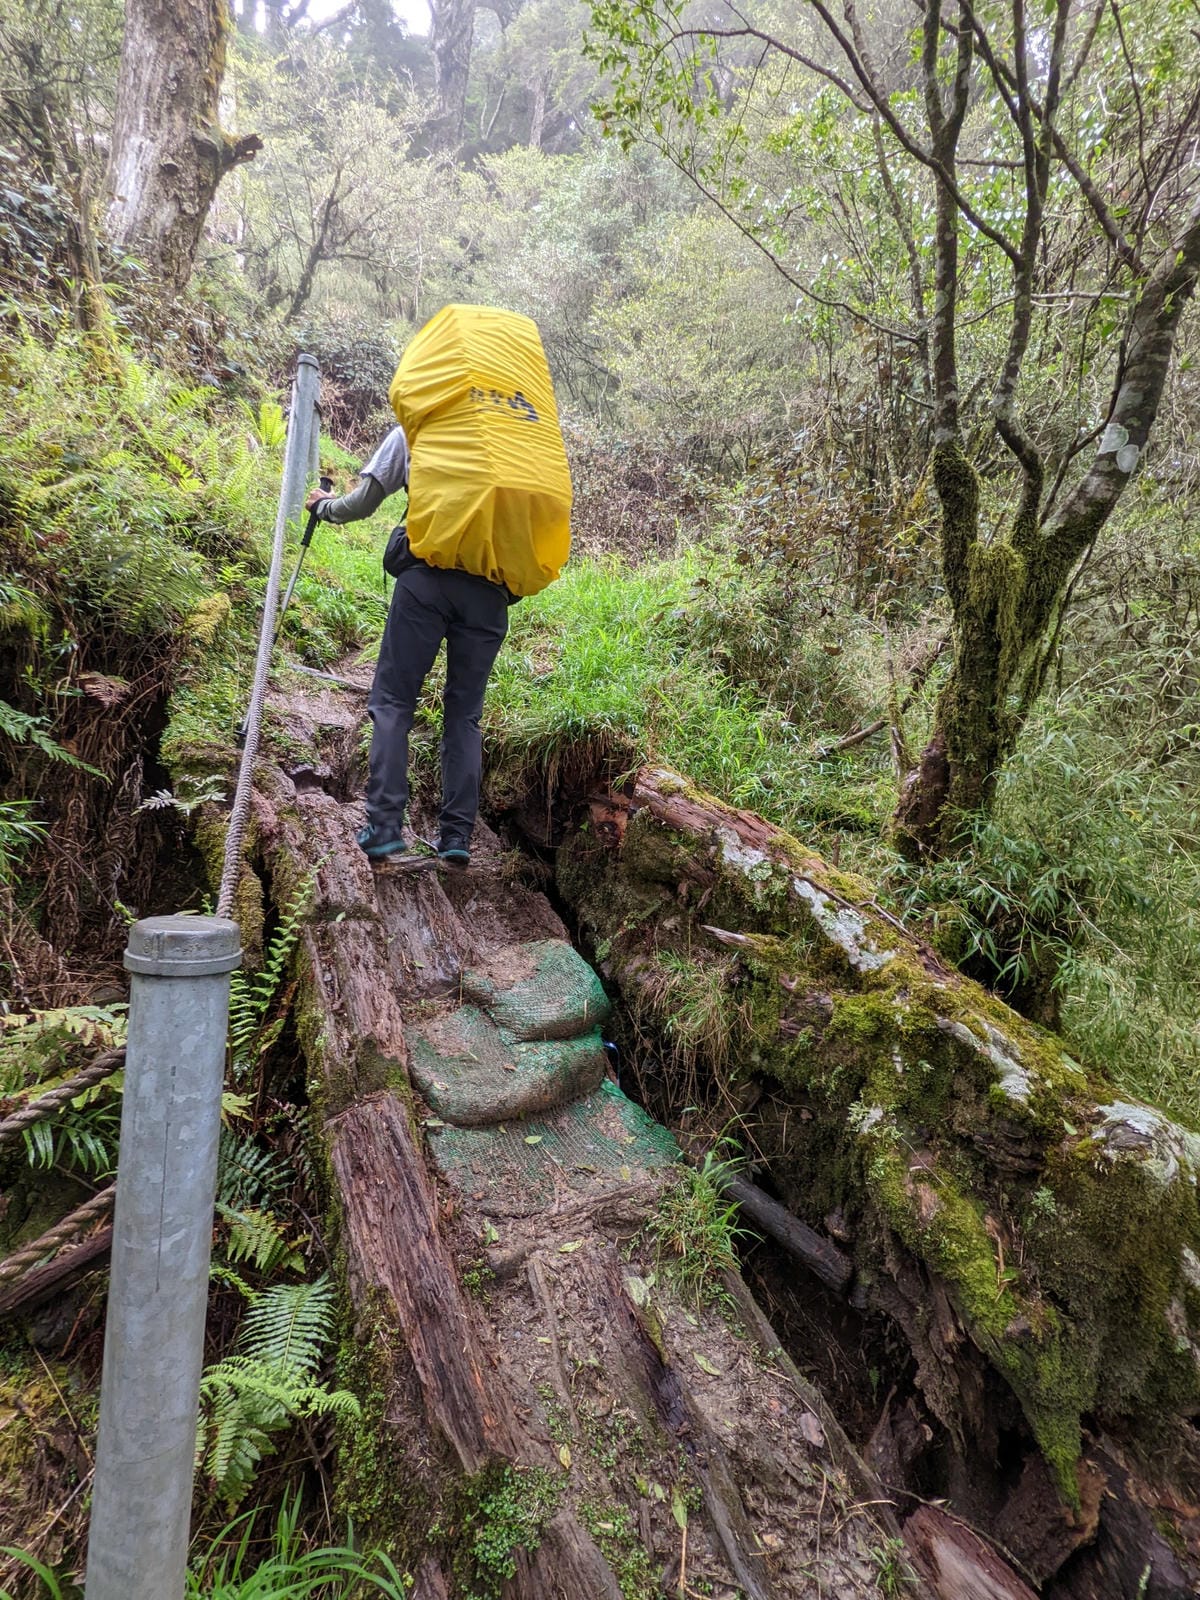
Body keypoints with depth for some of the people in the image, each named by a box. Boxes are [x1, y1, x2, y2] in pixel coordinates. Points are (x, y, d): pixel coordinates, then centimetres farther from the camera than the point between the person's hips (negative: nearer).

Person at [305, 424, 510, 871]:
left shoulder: (412, 432, 16)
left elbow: (360, 504, 15)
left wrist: (324, 505, 34)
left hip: (428, 578, -2)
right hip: (489, 590, 3)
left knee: (392, 702, 1)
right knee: (464, 713, 6)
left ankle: (385, 831, -11)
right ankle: (457, 838, 0)